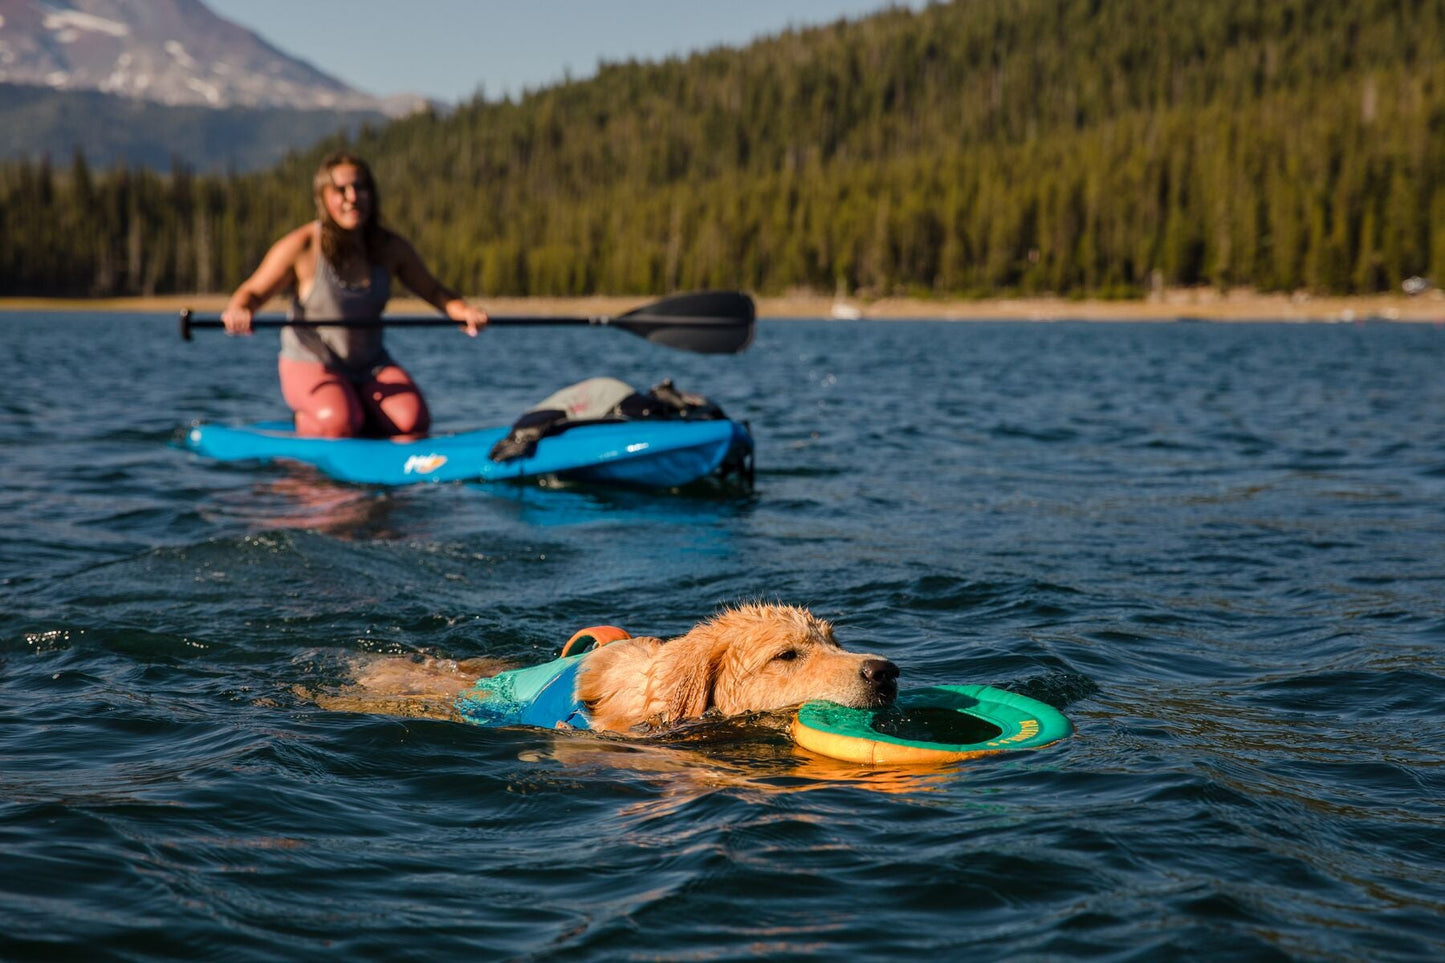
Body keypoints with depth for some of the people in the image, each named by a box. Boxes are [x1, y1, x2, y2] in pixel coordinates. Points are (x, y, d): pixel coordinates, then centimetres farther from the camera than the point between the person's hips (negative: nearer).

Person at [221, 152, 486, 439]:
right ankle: (306, 420, 6)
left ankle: (361, 416, 11)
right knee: (338, 424, -32)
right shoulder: (301, 247, -12)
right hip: (310, 364, -4)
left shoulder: (391, 248, 0)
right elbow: (253, 292, -7)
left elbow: (433, 291, 9)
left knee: (414, 422, -21)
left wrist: (462, 310, -12)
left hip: (372, 365, 4)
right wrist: (238, 311, -31)